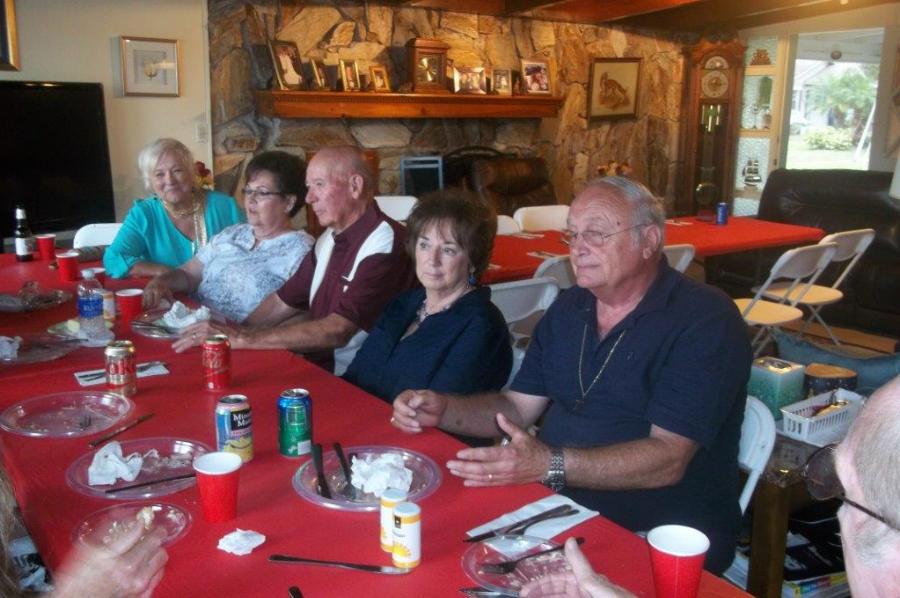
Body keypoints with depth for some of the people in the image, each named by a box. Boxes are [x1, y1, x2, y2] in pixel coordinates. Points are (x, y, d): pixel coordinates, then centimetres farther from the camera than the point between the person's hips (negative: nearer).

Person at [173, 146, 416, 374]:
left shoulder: (386, 245, -17)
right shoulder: (330, 238, 10)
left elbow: (338, 331, -24)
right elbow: (284, 300, 17)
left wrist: (244, 339, -22)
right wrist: (232, 334, 1)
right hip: (315, 366, 7)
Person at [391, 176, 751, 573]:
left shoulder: (704, 320, -14)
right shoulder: (569, 309, 8)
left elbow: (668, 459, -23)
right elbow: (518, 407, 11)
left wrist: (551, 465, -34)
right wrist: (442, 410, -6)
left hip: (660, 539, -6)